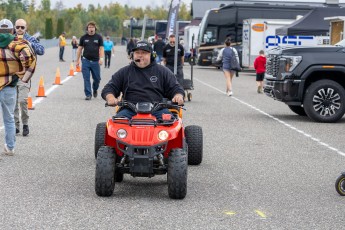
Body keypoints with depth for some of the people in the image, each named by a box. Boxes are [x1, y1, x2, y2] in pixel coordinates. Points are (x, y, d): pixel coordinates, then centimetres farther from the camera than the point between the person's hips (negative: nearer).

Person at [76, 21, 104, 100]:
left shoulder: (99, 37, 5)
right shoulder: (83, 37, 7)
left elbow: (101, 48, 3)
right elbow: (80, 49, 11)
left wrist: (101, 59, -11)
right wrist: (78, 60, 8)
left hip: (95, 61, 0)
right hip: (86, 60, 0)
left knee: (97, 78, 6)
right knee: (86, 79, -4)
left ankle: (95, 90, 33)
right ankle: (88, 94, 1)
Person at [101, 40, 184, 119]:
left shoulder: (162, 72, 20)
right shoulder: (124, 72, 21)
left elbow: (175, 88, 19)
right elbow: (108, 89, 19)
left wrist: (178, 96, -6)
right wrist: (110, 98, -6)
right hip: (130, 110, 1)